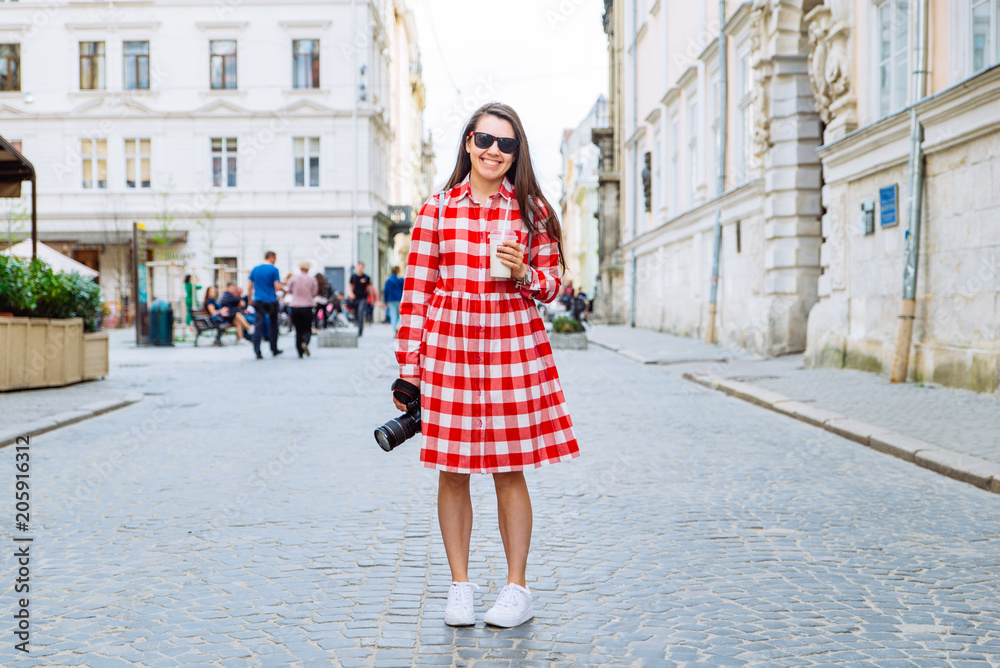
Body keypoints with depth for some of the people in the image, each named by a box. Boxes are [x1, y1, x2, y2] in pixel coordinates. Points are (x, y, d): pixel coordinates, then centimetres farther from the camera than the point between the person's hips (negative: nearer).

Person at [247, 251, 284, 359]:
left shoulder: (255, 269, 7)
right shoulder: (274, 270, -6)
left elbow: (249, 286, 8)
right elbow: (277, 287, -12)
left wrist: (250, 299, 18)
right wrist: (284, 289, 9)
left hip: (258, 301, 3)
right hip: (271, 301, -3)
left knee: (258, 326, -2)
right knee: (273, 325, 13)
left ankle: (257, 351, -11)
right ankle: (274, 350, 21)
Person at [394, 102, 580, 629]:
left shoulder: (530, 209, 5)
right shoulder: (436, 210, 4)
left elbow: (552, 285, 9)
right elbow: (416, 293, 4)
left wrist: (523, 273, -13)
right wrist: (408, 366, 0)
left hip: (514, 345, 0)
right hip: (449, 347, 1)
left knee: (509, 471, 4)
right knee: (453, 471, 5)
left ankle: (517, 589, 17)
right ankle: (460, 586, 20)